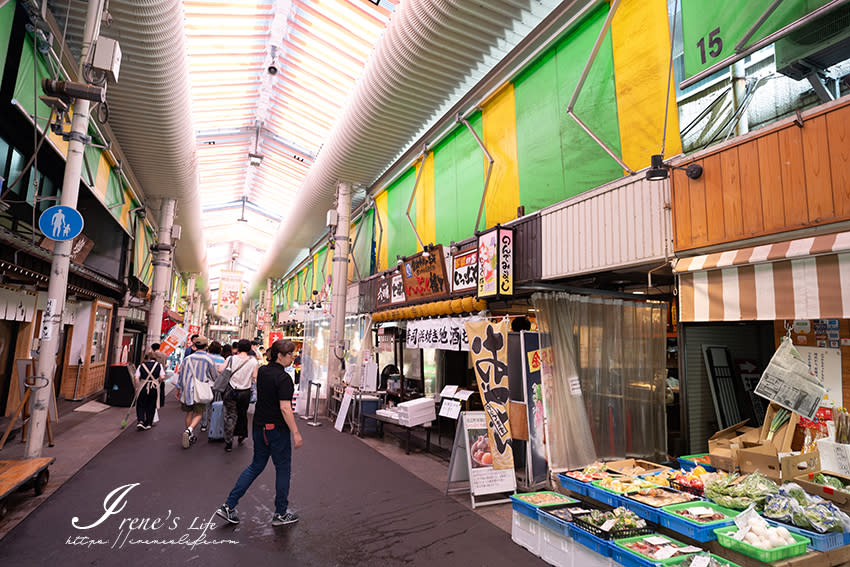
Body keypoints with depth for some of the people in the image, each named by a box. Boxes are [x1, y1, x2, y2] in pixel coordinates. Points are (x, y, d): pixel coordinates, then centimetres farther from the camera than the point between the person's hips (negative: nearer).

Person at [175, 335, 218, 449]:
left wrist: (178, 389, 16)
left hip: (188, 389, 3)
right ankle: (190, 430, -19)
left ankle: (191, 436, 22)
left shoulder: (188, 358, -1)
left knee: (189, 413, 16)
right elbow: (214, 376, 3)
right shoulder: (209, 359, -8)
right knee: (199, 414, 6)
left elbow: (181, 374, 6)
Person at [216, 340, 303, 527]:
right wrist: (296, 433, -19)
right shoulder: (283, 378, -21)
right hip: (277, 429, -7)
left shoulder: (262, 371, 4)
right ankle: (281, 514, 18)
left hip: (259, 426, 8)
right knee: (283, 469, 8)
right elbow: (285, 408, -24)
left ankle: (228, 506, 17)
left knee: (256, 465, 20)